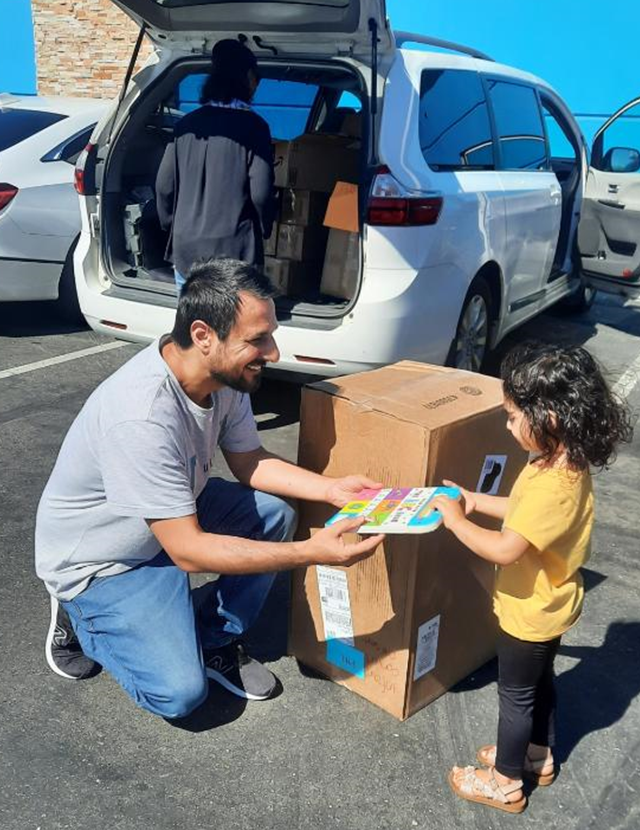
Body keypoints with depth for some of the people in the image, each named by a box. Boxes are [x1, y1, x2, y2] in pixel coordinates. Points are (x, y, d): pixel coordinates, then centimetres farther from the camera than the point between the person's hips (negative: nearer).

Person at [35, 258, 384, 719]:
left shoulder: (225, 373, -14)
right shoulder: (142, 416, -38)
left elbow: (250, 463, 1)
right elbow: (189, 551, -33)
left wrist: (332, 488, -14)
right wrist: (313, 553, -35)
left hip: (173, 517, 7)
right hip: (96, 561, -7)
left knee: (276, 513, -10)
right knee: (180, 692, -16)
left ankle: (215, 640, 8)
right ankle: (81, 617, 9)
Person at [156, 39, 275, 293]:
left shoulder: (187, 123, 6)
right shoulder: (252, 125, -7)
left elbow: (164, 184, 5)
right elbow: (260, 192, -11)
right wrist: (264, 228, 7)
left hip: (186, 246, 5)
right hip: (234, 251, -5)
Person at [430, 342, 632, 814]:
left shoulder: (555, 486, -37)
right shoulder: (565, 463, -7)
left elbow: (505, 549, -37)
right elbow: (528, 514, 8)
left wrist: (456, 521, -24)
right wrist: (477, 501, 1)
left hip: (530, 613, -9)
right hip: (548, 605, 9)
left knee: (515, 695, 12)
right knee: (540, 681, 27)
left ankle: (506, 783, 33)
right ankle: (539, 756, 49)